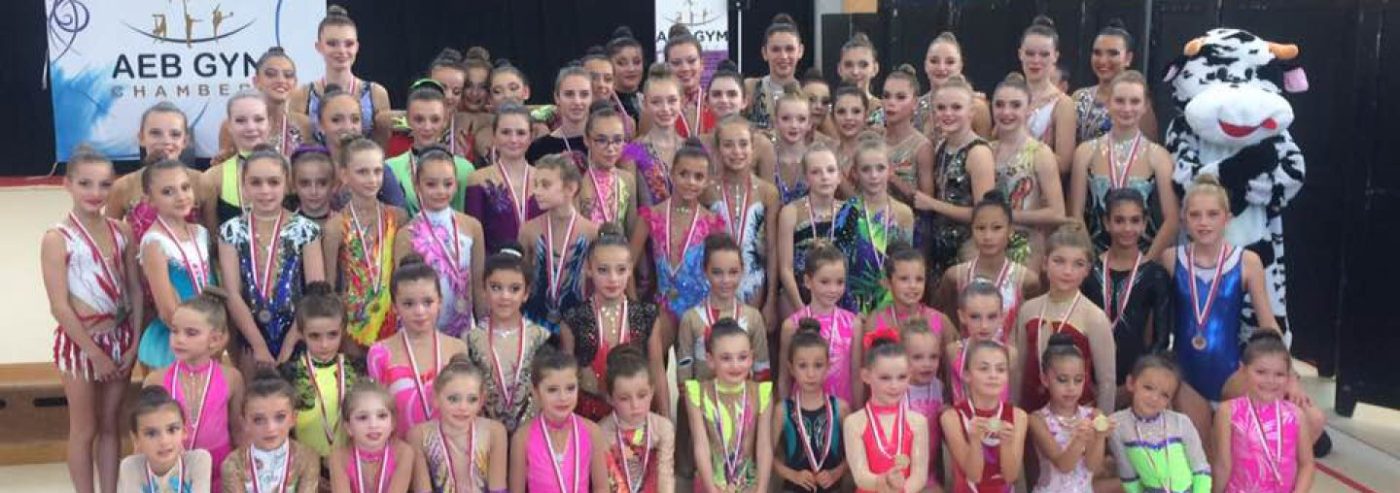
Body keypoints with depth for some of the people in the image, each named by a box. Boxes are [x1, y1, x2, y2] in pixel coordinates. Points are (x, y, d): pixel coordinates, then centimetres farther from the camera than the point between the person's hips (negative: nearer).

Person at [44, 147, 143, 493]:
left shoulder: (122, 232, 2)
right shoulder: (57, 239, -11)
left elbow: (136, 291, 4)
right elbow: (59, 307, -14)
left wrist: (134, 344, -3)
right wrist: (95, 353, -13)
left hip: (120, 339, 4)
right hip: (80, 342, -4)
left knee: (110, 425, 14)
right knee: (84, 430, 8)